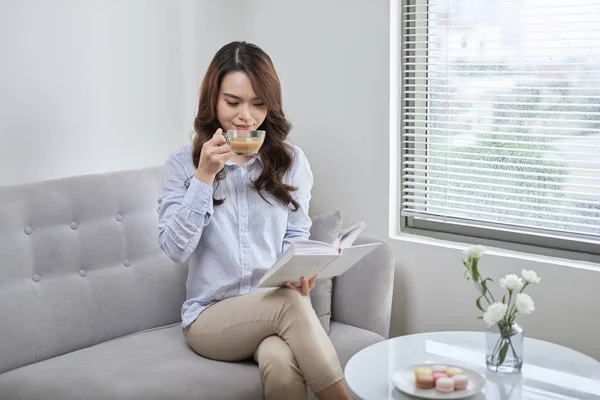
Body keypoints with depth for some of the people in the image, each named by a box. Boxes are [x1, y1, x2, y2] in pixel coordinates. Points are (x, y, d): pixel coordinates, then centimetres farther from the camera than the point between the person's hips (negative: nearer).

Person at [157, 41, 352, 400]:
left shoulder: (291, 161, 6)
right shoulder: (183, 164, 3)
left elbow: (297, 236, 10)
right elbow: (175, 249, -6)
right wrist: (204, 177, -15)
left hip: (276, 307, 1)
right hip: (210, 317, -1)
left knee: (282, 365, -36)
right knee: (290, 303, -33)